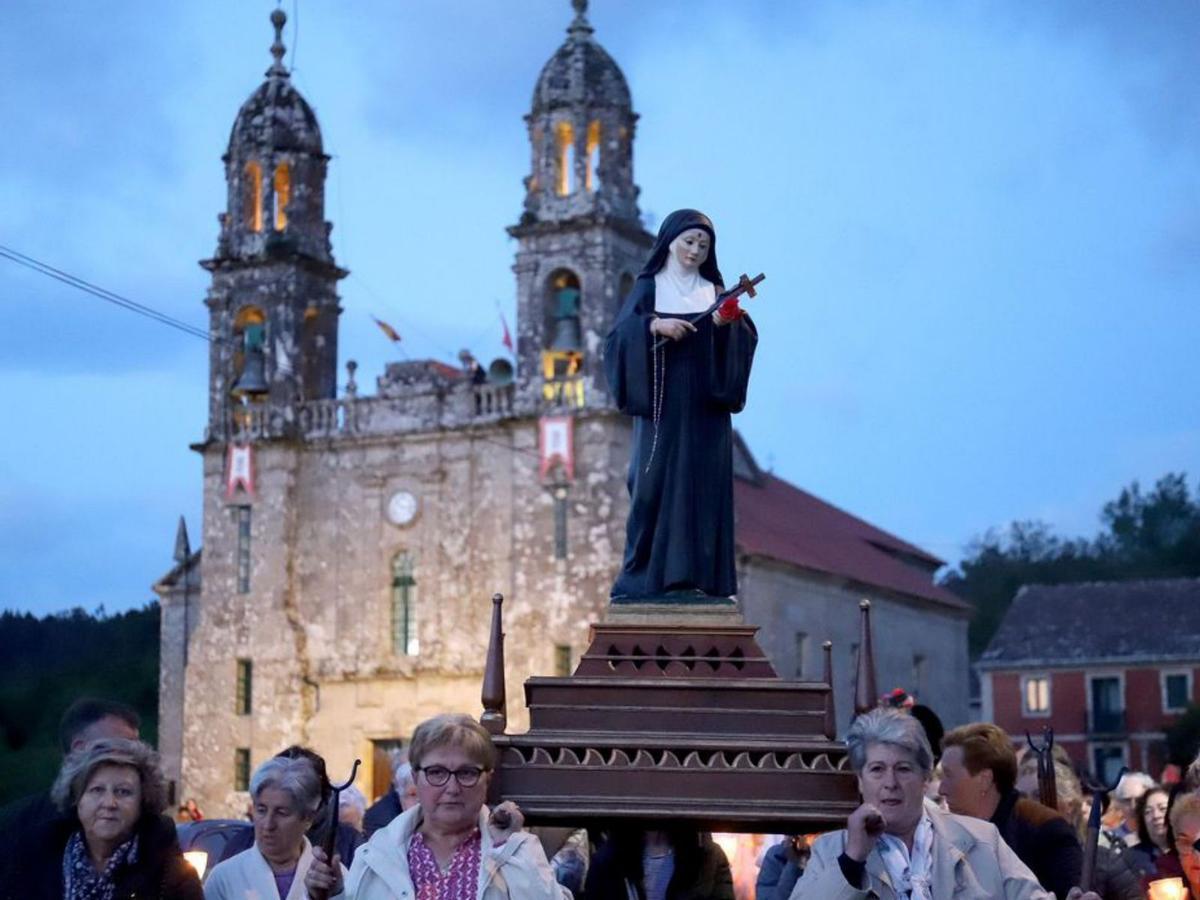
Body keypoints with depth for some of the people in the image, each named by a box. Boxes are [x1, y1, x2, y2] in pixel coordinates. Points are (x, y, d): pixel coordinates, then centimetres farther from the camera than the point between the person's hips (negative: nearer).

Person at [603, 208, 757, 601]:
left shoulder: (715, 291, 12)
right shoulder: (648, 288, 7)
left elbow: (746, 339, 1)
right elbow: (618, 336, -4)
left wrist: (729, 323, -19)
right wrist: (653, 324, -21)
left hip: (705, 408, 2)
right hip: (662, 405, -2)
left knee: (702, 487, -3)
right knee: (656, 485, -5)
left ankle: (698, 576, -3)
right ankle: (651, 574, -1)